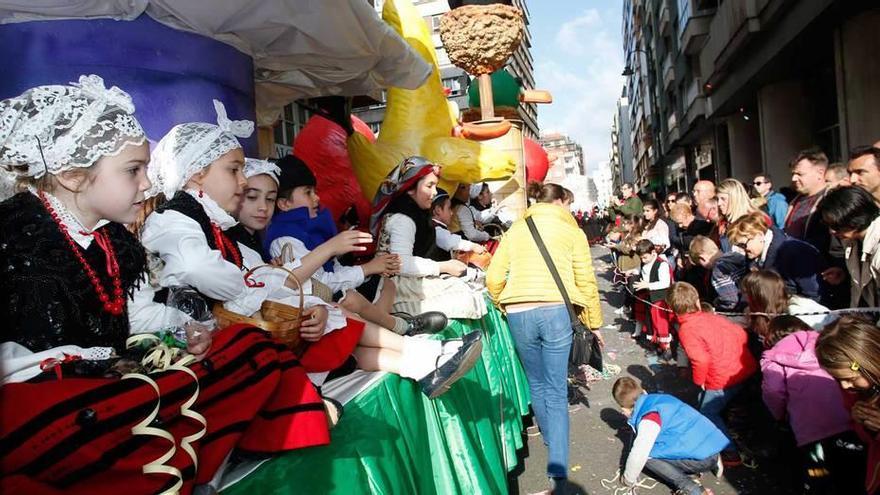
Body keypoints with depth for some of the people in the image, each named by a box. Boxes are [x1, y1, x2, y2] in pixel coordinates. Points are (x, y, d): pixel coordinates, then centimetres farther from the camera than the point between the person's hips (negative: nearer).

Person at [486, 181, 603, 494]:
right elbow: (586, 281, 4)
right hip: (555, 311, -2)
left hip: (518, 314, 2)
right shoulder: (571, 231, 8)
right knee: (556, 391, 3)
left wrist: (503, 306, 25)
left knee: (536, 383, 22)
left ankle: (550, 439, 41)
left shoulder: (515, 229, 14)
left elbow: (493, 278, 8)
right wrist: (594, 322, 14)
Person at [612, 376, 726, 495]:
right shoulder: (657, 399, 6)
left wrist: (628, 478, -2)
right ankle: (711, 464, 17)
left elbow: (639, 454, -20)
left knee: (647, 455, -7)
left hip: (704, 457, -9)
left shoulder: (649, 418, -19)